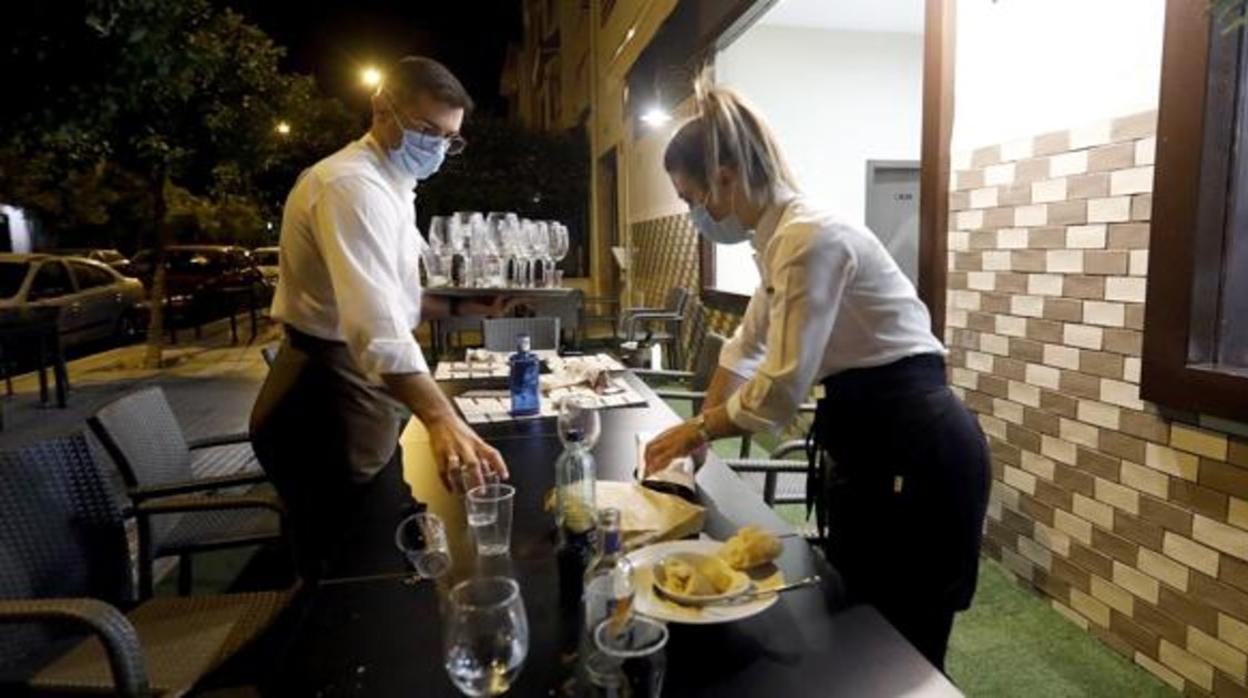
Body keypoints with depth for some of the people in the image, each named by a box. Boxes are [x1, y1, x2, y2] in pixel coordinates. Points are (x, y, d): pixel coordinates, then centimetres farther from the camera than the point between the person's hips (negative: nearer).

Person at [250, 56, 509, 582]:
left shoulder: (389, 186, 13)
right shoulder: (350, 185, -22)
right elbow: (375, 320, -38)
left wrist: (462, 307, 8)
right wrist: (440, 417, -50)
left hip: (357, 393, 11)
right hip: (327, 404, -10)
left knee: (387, 560, 23)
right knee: (364, 581, 2)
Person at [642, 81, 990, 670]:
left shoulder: (811, 238, -21)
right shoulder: (779, 238, 10)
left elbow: (778, 391, -21)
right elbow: (745, 350, 20)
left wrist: (695, 431, -4)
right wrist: (701, 432, 20)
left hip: (917, 453, -9)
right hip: (870, 444, 9)